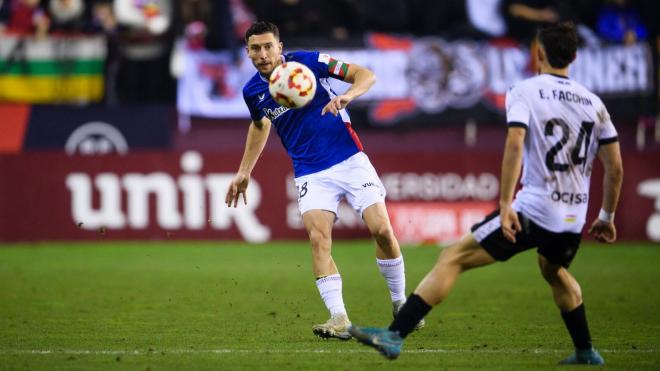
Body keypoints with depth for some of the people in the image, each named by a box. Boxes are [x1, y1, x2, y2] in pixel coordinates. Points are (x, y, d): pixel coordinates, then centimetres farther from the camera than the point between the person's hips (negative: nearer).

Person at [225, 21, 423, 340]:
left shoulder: (307, 62, -10)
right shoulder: (253, 91, 1)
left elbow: (365, 75, -8)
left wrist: (347, 96, -28)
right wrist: (244, 172, 22)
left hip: (349, 159, -2)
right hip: (311, 174, 2)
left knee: (381, 229, -11)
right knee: (318, 237, -20)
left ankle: (400, 303, 10)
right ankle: (339, 319, -22)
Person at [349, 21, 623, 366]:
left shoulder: (524, 92, -3)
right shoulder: (594, 103, 12)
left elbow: (514, 144, -19)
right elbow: (615, 168, 12)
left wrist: (505, 205, -21)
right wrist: (607, 217, 25)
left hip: (533, 210, -6)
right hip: (574, 219, 6)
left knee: (453, 257, -3)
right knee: (554, 272, 37)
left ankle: (394, 335, -11)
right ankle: (585, 353, 40)